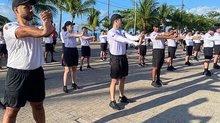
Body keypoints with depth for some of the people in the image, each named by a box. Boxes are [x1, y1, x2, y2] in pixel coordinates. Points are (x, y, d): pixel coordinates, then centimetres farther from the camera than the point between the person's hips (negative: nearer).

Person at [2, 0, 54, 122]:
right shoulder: (9, 27, -5)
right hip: (17, 74, -4)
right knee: (12, 110, 8)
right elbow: (24, 31, -26)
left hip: (37, 72, 5)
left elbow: (49, 30, -10)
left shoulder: (37, 28, 10)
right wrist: (43, 31, -43)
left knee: (38, 105, 19)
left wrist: (49, 20, -32)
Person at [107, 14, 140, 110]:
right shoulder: (111, 32, -13)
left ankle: (121, 96, 33)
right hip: (116, 58, -7)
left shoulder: (122, 31, 9)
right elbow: (122, 39, -27)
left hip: (123, 57, 8)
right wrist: (134, 43, -37)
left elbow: (130, 37, -6)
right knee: (114, 80, -2)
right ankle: (112, 101, 8)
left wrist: (138, 37, -26)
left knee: (122, 78, 17)